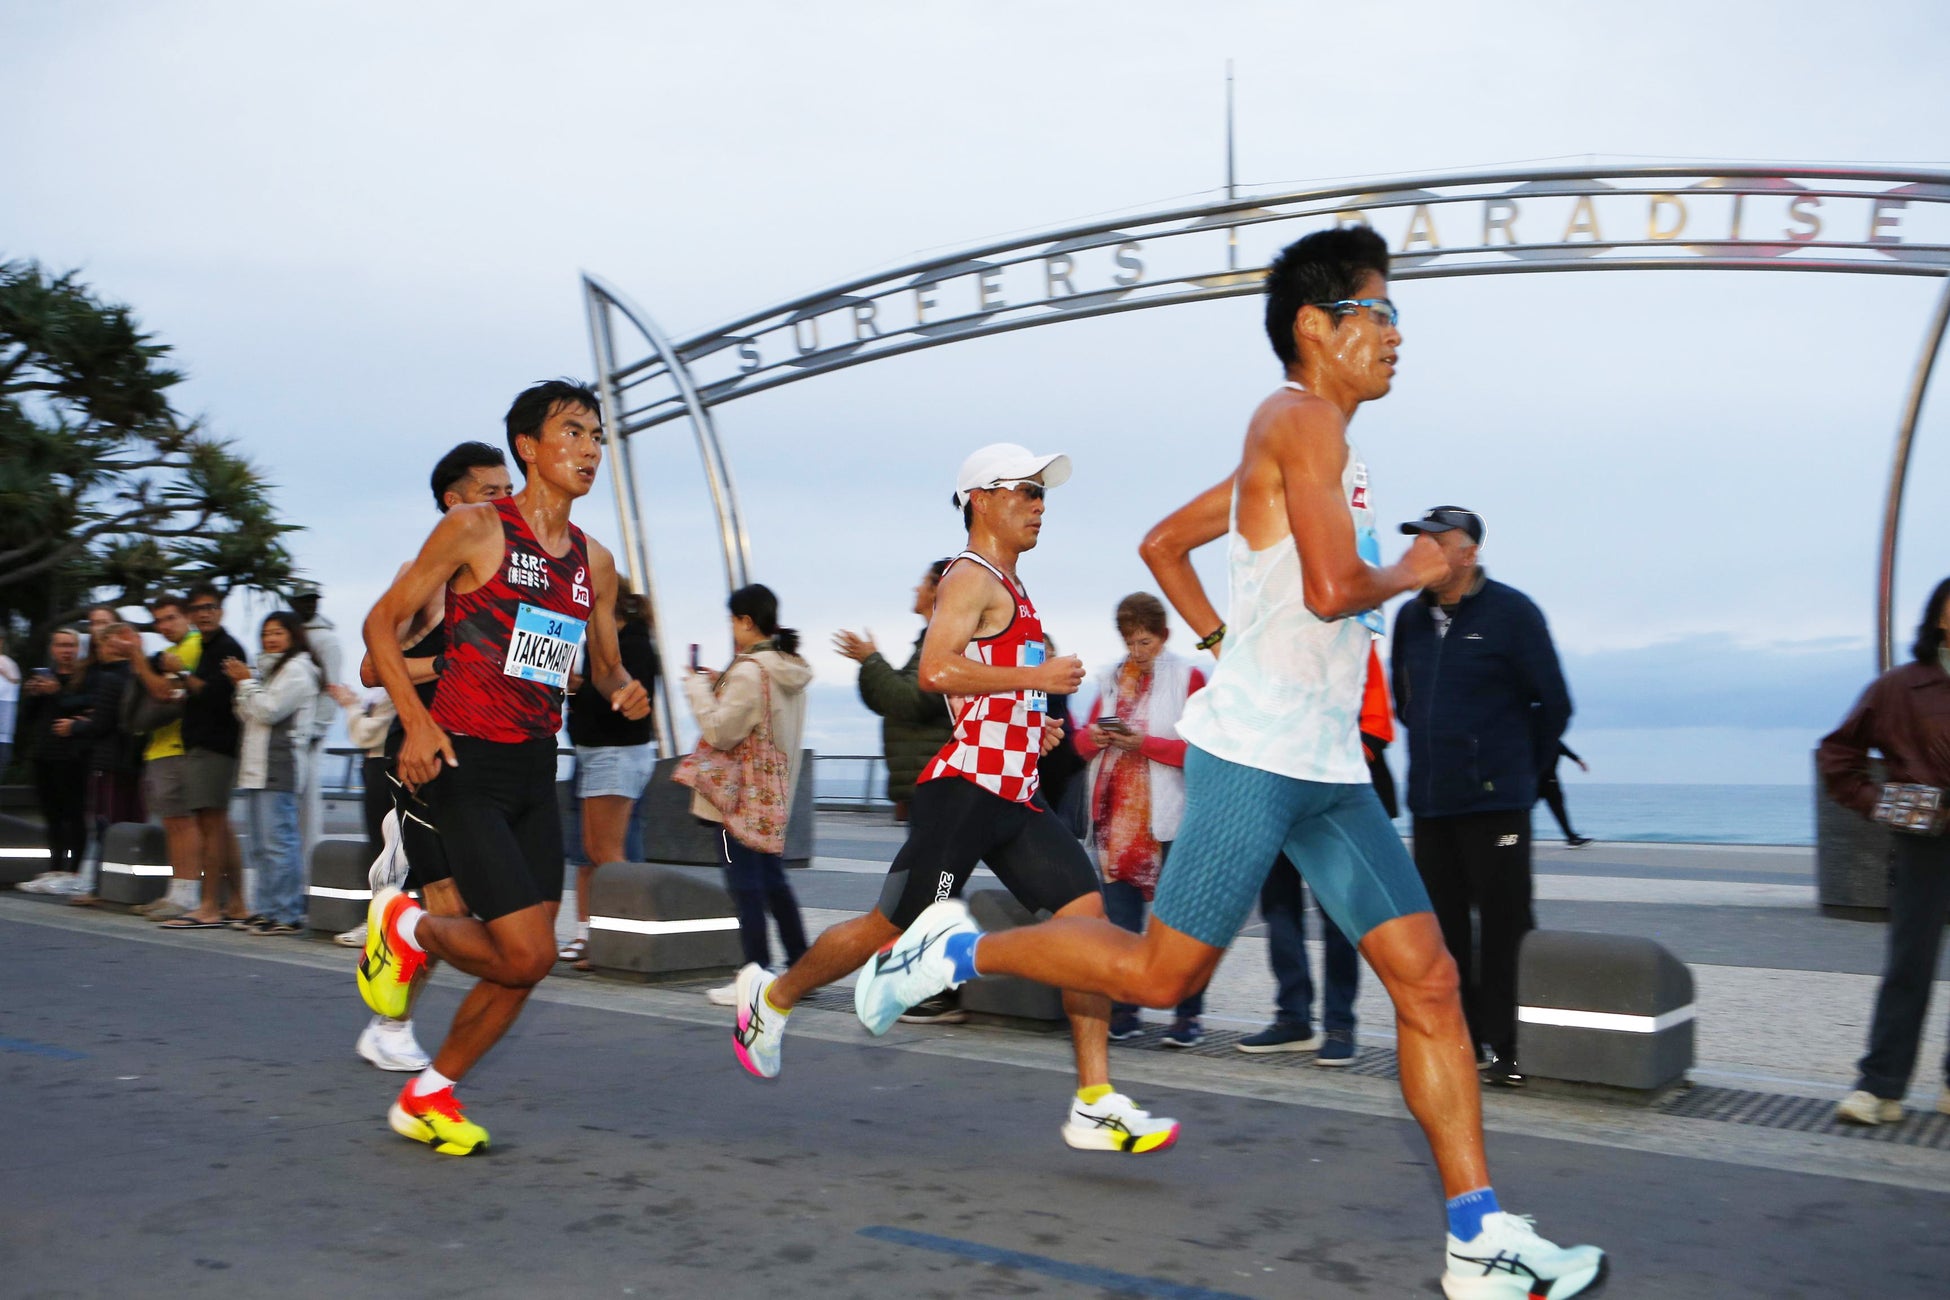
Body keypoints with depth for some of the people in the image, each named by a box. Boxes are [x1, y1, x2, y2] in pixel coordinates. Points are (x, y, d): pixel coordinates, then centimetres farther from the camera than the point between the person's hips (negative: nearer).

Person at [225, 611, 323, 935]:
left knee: (279, 841, -12)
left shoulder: (297, 669, -6)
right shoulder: (270, 668, 24)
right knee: (261, 846, 11)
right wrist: (241, 685, 8)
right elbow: (249, 717, 21)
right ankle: (267, 909, 16)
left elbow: (268, 710, -15)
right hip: (258, 767, 10)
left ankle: (288, 915, -11)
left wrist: (247, 681, -3)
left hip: (280, 768, -10)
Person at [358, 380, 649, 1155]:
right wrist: (416, 721, -17)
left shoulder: (595, 562, 10)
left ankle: (427, 1098, 26)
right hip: (466, 764, -6)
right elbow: (382, 623, -4)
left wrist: (623, 692, -4)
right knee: (527, 953, -13)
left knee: (521, 962, 7)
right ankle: (405, 926, 16)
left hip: (536, 769, 7)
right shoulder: (474, 529, -7)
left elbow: (605, 664, 21)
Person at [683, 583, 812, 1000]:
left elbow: (721, 733, -18)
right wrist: (720, 686, 11)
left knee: (746, 886, -3)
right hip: (775, 795, 9)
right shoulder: (791, 669, 10)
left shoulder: (748, 672, -19)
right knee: (774, 881, 16)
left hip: (741, 795, -9)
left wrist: (699, 690, -5)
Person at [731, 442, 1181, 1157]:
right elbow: (935, 670, -24)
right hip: (967, 787, -9)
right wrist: (1037, 676, -20)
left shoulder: (1008, 588, 23)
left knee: (1086, 910, -6)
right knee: (894, 926, 1)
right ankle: (772, 995, 28)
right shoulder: (971, 577, -7)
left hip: (1015, 794, 9)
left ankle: (1095, 1105, -7)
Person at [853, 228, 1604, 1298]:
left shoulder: (1296, 442, 20)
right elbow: (1332, 588, -21)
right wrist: (1413, 574, -3)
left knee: (1427, 979, 3)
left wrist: (1222, 642, 19)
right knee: (1161, 974, -2)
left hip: (1330, 768, 10)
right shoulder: (1302, 418, -9)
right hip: (1255, 755, -9)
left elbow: (1163, 544, 26)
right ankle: (958, 948, 17)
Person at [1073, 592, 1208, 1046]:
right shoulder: (1111, 677, 13)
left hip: (1167, 816, -5)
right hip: (1114, 813, 5)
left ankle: (1188, 1015, 4)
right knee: (1118, 915, 6)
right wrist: (1092, 736, -5)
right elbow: (1083, 742, 18)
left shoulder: (1188, 677, -1)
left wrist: (1144, 743, -16)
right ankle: (1123, 1011, 13)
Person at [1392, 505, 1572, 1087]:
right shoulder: (1410, 618, 10)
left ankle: (1506, 1048, 5)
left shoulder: (1512, 612, -6)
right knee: (1442, 927, 9)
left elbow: (1553, 705, -2)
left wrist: (1521, 766, 5)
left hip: (1494, 801, -6)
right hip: (1428, 801, 6)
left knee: (1503, 927, -3)